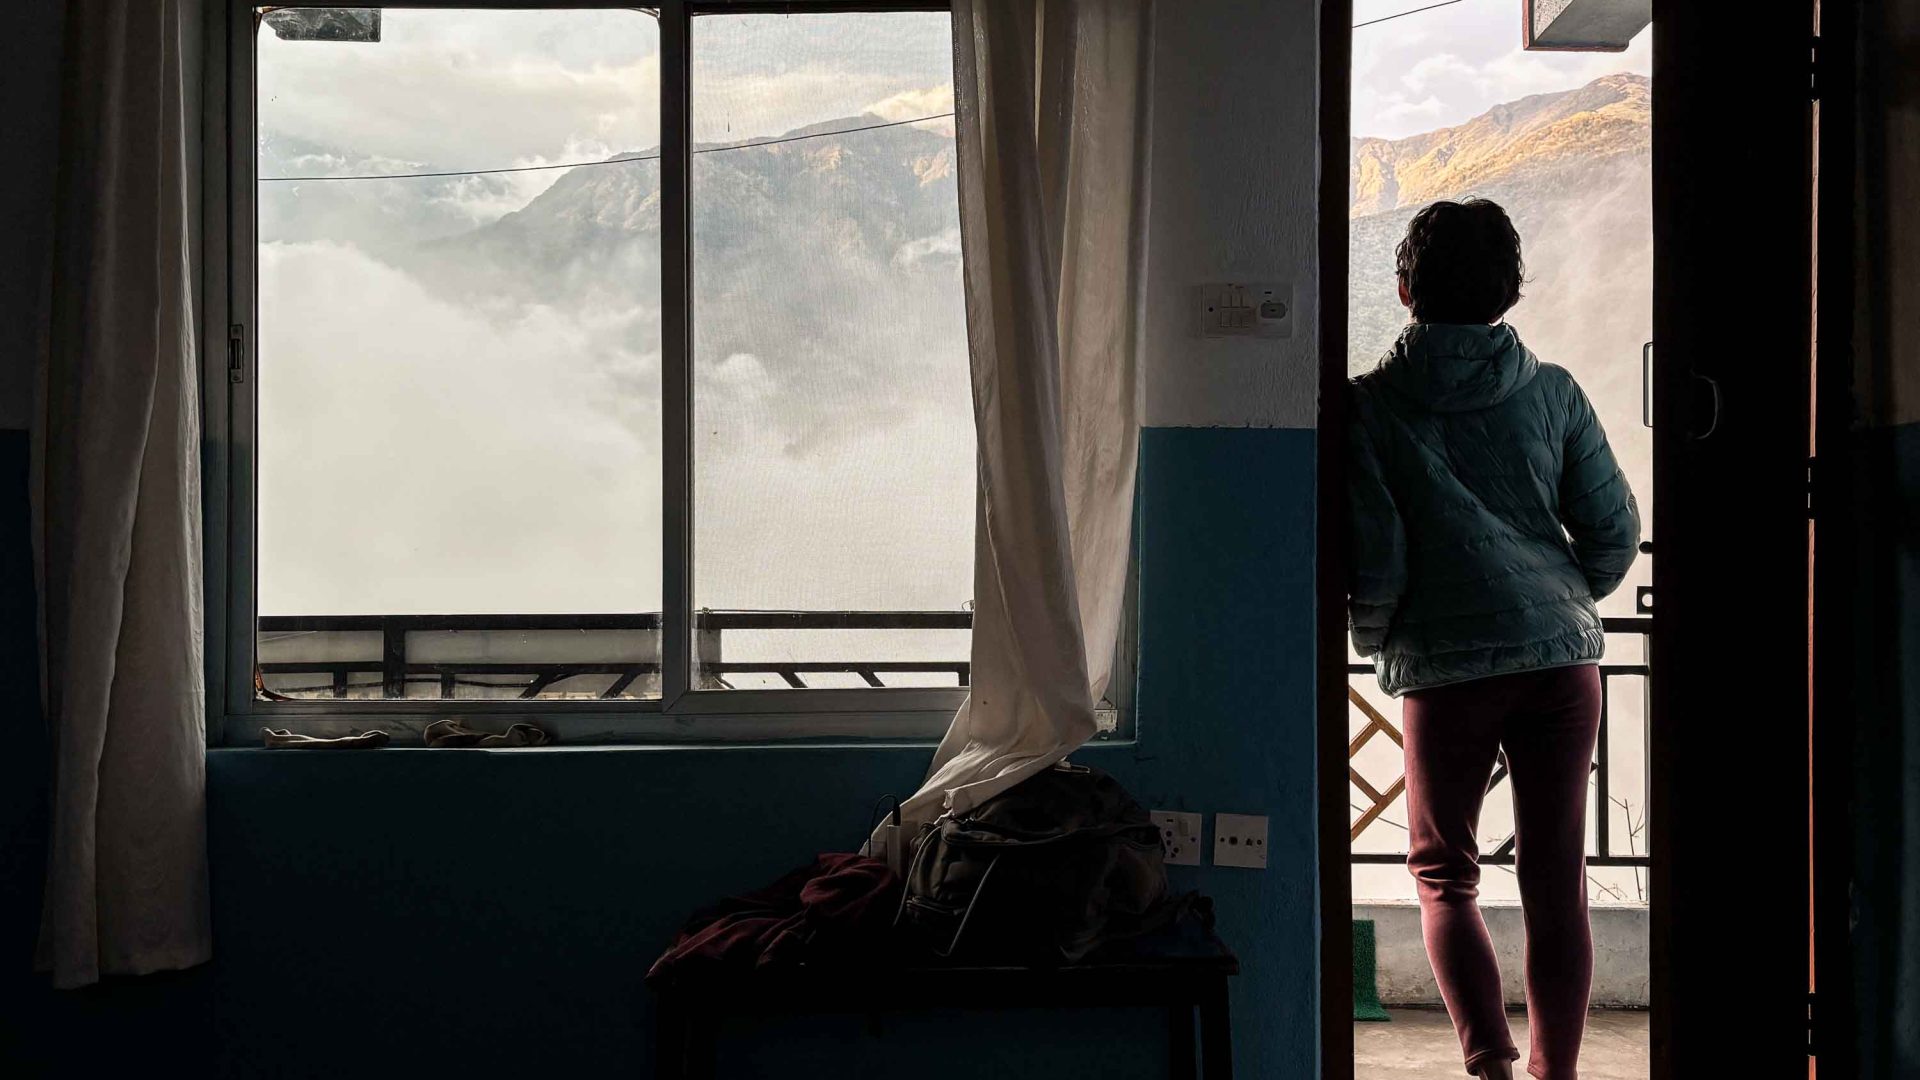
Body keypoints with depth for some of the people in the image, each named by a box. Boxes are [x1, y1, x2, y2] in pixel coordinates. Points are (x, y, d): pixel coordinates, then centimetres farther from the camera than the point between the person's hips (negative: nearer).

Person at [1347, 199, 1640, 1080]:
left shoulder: (1371, 406, -4)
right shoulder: (1553, 392, 5)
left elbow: (1372, 560, -8)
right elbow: (1615, 531, 6)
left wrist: (1374, 639, 11)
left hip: (1444, 667, -3)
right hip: (1562, 652, 3)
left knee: (1444, 875, 11)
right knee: (1556, 879, 9)